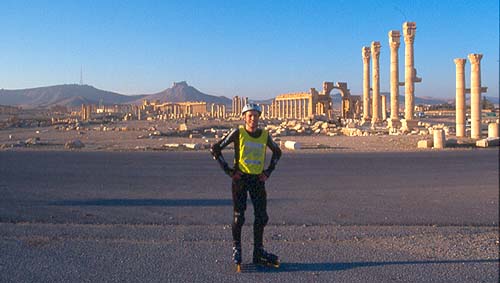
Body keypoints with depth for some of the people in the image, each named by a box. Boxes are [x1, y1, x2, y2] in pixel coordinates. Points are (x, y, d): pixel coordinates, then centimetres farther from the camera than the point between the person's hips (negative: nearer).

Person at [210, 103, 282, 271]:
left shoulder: (265, 135, 4)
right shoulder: (238, 133, -6)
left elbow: (277, 152, 21)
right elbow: (215, 149, -4)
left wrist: (268, 172, 10)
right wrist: (228, 171, -8)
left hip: (258, 179, 4)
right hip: (240, 178, -3)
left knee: (262, 216, 5)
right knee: (239, 216, -1)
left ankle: (258, 252, 18)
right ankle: (236, 249, 16)